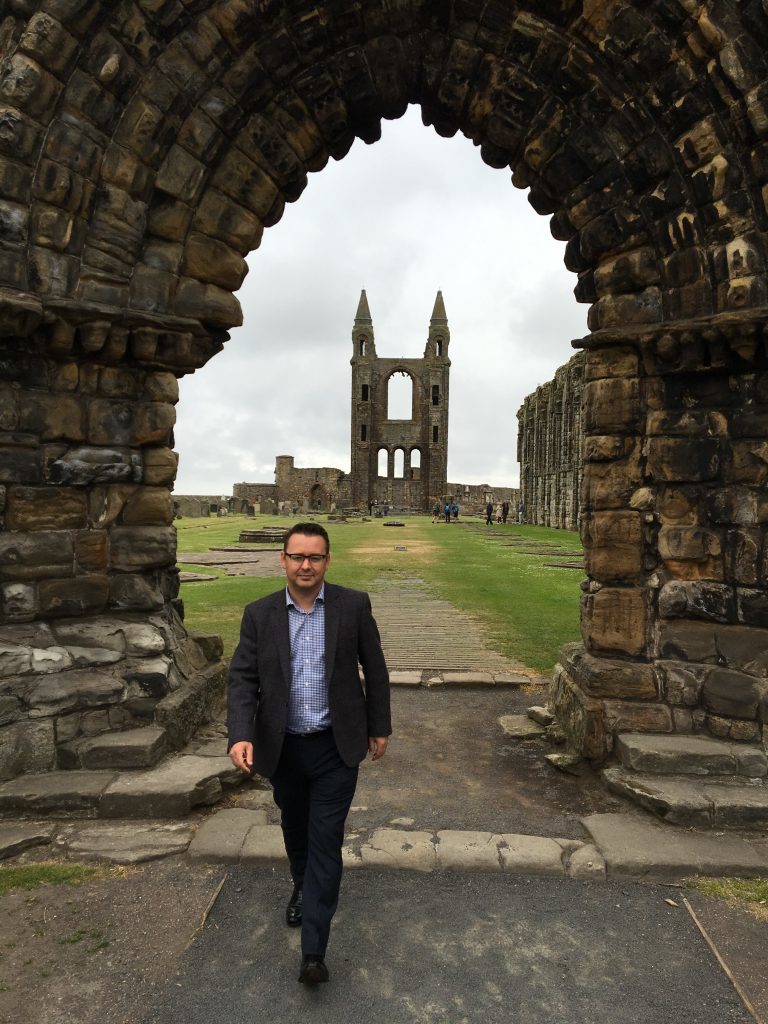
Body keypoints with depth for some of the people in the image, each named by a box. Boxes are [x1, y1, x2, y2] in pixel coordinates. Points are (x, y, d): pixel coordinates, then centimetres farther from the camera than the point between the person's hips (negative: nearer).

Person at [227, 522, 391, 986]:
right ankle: (303, 887, 52)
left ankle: (314, 950, 12)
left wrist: (380, 727, 4)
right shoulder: (260, 614, -6)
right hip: (283, 748, 3)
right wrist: (241, 735, -20)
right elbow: (243, 679, -6)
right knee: (295, 828, 23)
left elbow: (375, 669, -1)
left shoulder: (354, 605, -10)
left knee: (326, 840, 0)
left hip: (336, 746, -2)